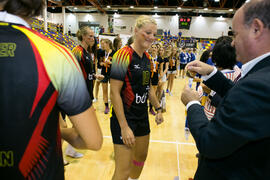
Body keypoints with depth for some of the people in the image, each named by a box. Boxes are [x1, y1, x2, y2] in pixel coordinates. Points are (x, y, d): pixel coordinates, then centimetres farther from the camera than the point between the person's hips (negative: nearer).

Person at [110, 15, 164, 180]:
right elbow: (115, 92, -21)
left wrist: (158, 108, 14)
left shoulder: (147, 57, 7)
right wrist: (124, 126, -22)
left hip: (142, 116, 8)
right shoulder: (123, 55, -18)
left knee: (141, 156, 24)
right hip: (124, 117, -8)